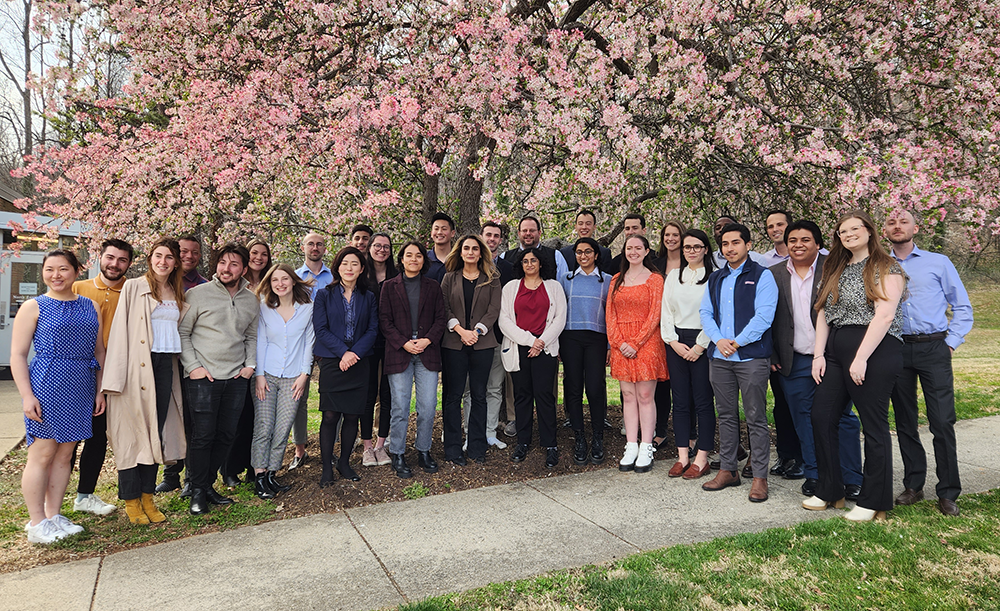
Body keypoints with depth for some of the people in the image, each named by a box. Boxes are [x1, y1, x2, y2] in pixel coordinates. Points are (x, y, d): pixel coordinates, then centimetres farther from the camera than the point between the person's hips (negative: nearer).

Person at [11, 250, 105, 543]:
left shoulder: (90, 307, 12)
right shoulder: (33, 307, 0)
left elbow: (99, 351, 15)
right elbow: (18, 355, -3)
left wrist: (100, 390, 10)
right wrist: (27, 395, -12)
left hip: (81, 389, 5)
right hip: (46, 386, -4)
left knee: (65, 453, 10)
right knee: (43, 453, 0)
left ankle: (54, 515, 21)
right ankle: (37, 523, 11)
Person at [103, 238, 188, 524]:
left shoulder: (178, 294, 14)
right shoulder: (133, 287, -1)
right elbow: (119, 331, -5)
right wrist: (116, 376, -11)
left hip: (165, 366, 5)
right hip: (136, 367, -5)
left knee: (157, 432, 7)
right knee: (133, 431, -1)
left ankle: (147, 497, 17)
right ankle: (131, 500, 10)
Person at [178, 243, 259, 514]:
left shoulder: (251, 301, 9)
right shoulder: (197, 294, -4)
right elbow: (182, 333, -2)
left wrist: (250, 365, 7)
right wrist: (193, 366, -8)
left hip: (236, 379, 4)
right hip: (203, 378, -4)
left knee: (226, 435, 9)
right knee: (202, 436, -1)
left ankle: (208, 484, 25)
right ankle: (198, 491, 14)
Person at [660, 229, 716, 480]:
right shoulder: (673, 276, 13)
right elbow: (665, 311, 11)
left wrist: (700, 346, -11)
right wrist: (674, 342, 0)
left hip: (703, 343, -4)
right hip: (676, 344, 4)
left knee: (703, 401, -1)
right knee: (680, 401, 6)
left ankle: (701, 459, 8)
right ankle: (683, 456, 13)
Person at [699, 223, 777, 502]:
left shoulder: (762, 276, -1)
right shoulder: (715, 278, 15)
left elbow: (763, 316, -10)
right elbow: (705, 312, 9)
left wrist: (737, 342, -14)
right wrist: (719, 340, -8)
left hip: (752, 356, -5)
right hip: (719, 357, 5)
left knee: (756, 418, -1)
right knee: (726, 416, 12)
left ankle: (760, 477, 8)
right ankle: (728, 470, 22)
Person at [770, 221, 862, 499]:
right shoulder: (775, 274, 7)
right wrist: (771, 356, 6)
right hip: (795, 362, 3)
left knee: (843, 417, 4)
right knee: (804, 418, 10)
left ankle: (851, 479, 15)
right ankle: (813, 474, 23)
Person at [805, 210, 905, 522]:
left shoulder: (886, 269, -3)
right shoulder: (835, 270, 17)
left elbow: (884, 315, -14)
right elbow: (824, 313, 13)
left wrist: (861, 358, -20)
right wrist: (819, 354, 3)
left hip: (875, 351, -7)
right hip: (836, 351, 7)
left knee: (874, 425, 0)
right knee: (822, 417, 5)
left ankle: (873, 502, 12)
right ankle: (829, 492, 18)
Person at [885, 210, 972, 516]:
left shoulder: (938, 262, 8)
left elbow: (963, 307, 9)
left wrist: (951, 343, 0)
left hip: (933, 348, -1)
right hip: (895, 350, 2)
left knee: (942, 422, -5)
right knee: (904, 421, 7)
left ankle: (948, 493, 5)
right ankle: (913, 485, 18)